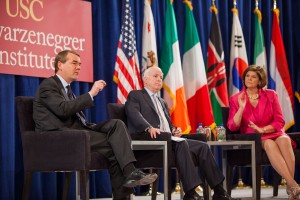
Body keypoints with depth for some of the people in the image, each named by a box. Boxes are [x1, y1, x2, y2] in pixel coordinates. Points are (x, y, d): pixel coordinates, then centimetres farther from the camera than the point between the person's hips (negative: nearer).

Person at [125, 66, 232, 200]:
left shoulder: (162, 102, 32)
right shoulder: (135, 96, 8)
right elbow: (134, 115, -11)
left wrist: (174, 130, 3)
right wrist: (150, 128, -30)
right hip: (150, 140, -7)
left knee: (202, 146, -13)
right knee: (181, 143, -34)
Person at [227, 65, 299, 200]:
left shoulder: (270, 95, 7)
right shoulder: (235, 99, 4)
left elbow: (279, 122, 2)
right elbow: (232, 127, -5)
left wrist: (262, 129, -14)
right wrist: (242, 107, -17)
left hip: (273, 133, 1)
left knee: (284, 140, -35)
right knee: (269, 144, -35)